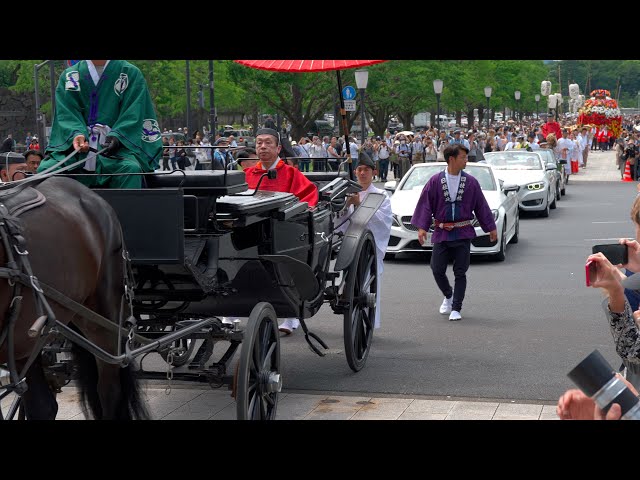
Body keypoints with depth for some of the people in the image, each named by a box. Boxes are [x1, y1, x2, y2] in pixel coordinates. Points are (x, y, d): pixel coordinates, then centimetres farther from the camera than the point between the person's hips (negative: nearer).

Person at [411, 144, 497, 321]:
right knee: (437, 270, 2)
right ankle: (448, 296, 30)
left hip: (463, 233, 0)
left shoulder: (471, 182, 1)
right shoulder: (435, 181, -3)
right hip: (442, 233, 0)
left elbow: (481, 206, 7)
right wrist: (422, 226, -7)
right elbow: (425, 205, 0)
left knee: (460, 273, 0)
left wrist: (491, 227, 8)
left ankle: (456, 308, 7)